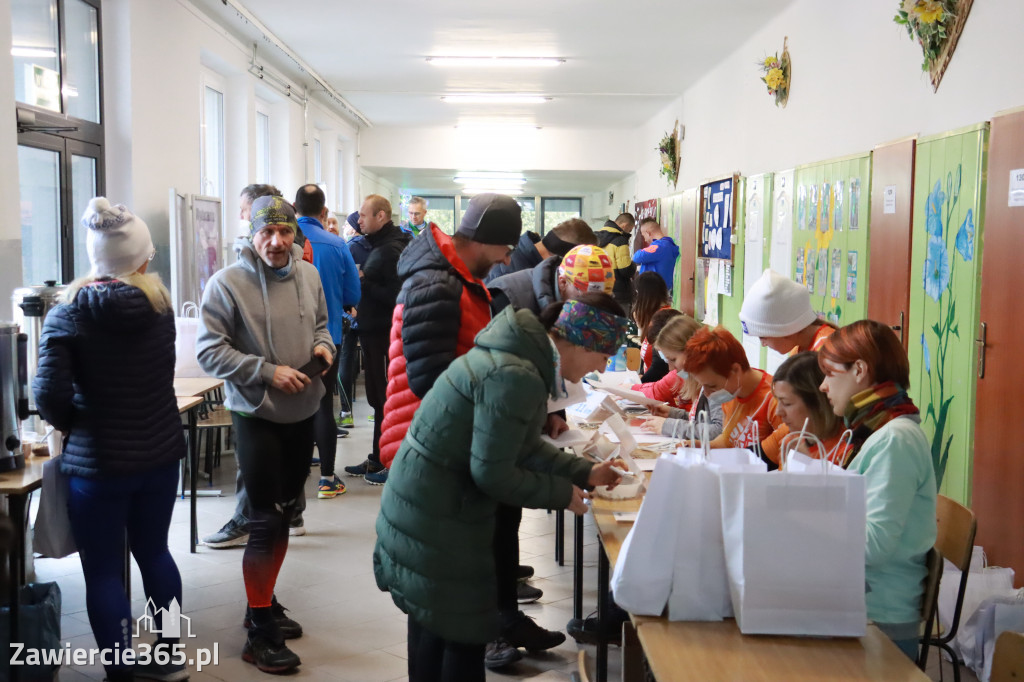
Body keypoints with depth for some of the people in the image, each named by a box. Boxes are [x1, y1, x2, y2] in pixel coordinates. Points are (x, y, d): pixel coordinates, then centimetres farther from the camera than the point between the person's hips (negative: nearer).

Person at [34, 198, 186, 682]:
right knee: (153, 552, 21)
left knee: (103, 572, 8)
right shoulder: (158, 304, -1)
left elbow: (49, 395, -17)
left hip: (97, 462, -4)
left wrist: (71, 424, 1)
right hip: (160, 453, 5)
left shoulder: (67, 316, -11)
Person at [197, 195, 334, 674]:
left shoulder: (308, 275, 1)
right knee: (264, 522, -3)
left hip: (303, 411, 6)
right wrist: (268, 371, -21)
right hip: (256, 414, -6)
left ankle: (264, 603, 37)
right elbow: (209, 351, -15)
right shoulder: (227, 283, -14)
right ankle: (260, 632, 11)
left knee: (283, 514, 18)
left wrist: (323, 345, -7)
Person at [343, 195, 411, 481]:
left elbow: (395, 295, -23)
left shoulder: (392, 250, -16)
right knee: (378, 397, 15)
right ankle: (378, 459, 23)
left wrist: (364, 283, -16)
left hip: (384, 335, -10)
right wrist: (362, 307, 5)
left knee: (386, 399, -2)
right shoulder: (379, 246, 14)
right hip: (374, 332, 10)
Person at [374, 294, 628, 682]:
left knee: (431, 618, 22)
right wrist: (562, 493, -11)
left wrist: (584, 473, 12)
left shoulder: (524, 354, 5)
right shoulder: (515, 378, -27)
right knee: (463, 633, 4)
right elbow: (492, 473, -24)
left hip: (426, 501, 10)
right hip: (437, 516, -10)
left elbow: (523, 446, 15)